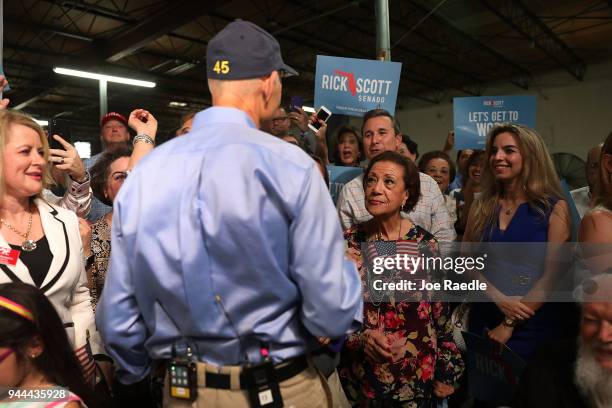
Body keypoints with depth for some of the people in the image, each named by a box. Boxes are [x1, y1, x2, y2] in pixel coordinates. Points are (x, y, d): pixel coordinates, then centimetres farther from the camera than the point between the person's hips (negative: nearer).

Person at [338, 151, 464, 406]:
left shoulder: (424, 244, -9)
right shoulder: (346, 242, -9)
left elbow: (441, 312, -2)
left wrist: (446, 373, 2)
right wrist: (360, 338, -20)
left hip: (416, 373, 0)